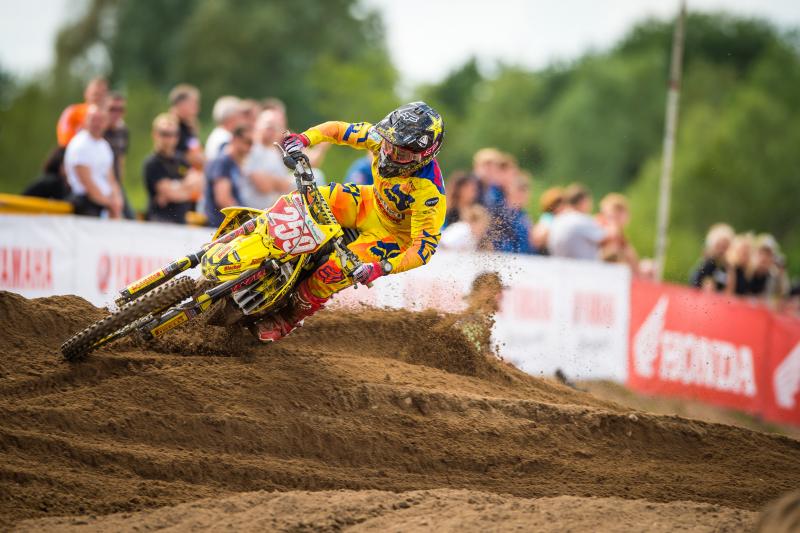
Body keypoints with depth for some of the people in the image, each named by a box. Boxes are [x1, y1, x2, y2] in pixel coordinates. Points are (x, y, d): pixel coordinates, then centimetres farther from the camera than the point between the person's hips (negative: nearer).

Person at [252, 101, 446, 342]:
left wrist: (382, 269, -47)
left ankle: (287, 319, -1)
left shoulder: (429, 192, -38)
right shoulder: (382, 138, -22)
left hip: (395, 233, -6)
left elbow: (425, 247, -36)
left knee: (334, 270, -25)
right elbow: (338, 130, -9)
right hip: (372, 204, 6)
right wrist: (305, 138, -28)